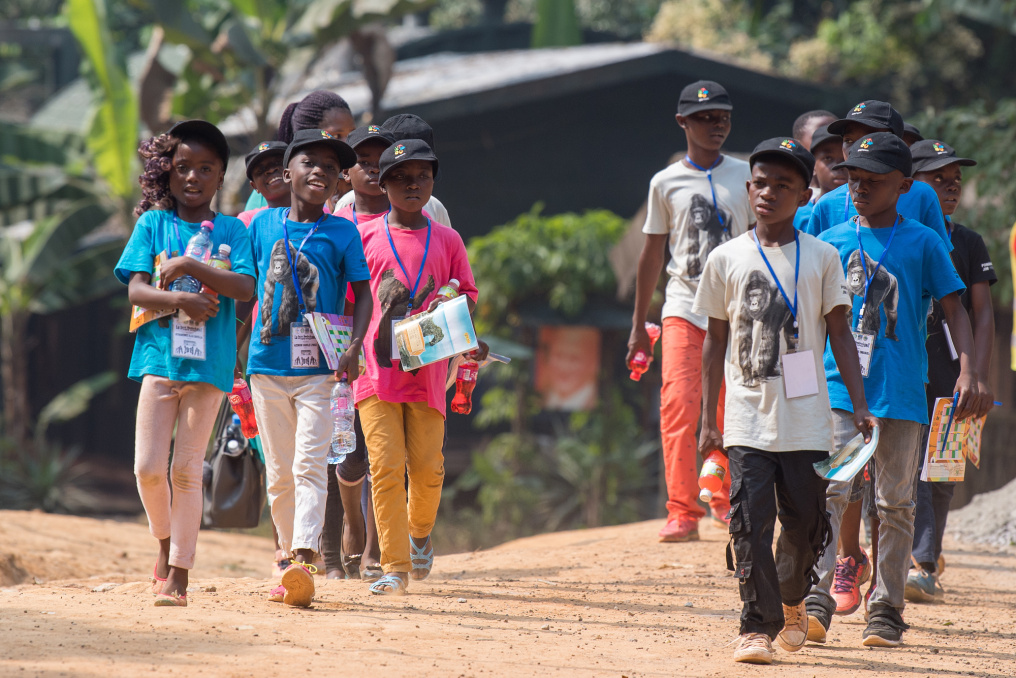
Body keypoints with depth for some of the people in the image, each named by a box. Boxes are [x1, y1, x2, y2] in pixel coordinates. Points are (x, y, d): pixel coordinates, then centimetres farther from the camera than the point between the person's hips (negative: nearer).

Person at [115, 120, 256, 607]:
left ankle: (178, 574, 2)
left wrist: (190, 267, -15)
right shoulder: (152, 224, 8)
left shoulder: (231, 232, 8)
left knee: (187, 470, -1)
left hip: (209, 363, 0)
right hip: (160, 356, 0)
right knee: (149, 466, -6)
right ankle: (165, 543, 20)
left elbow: (246, 288, -7)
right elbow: (136, 290, -1)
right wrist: (181, 301, -18)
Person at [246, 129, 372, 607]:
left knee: (310, 466, -13)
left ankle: (304, 563, -24)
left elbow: (361, 293, -1)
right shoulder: (263, 225, 8)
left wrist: (355, 345, -13)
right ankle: (289, 556, 17)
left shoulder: (342, 233, 1)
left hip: (319, 370, -3)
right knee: (279, 473, 8)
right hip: (267, 365, 3)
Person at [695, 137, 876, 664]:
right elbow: (715, 340, 9)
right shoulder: (726, 259, 5)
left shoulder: (822, 258, 5)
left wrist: (860, 405, -2)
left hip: (806, 417, 0)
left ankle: (792, 601, 32)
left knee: (806, 522, 5)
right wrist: (708, 419, 6)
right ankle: (758, 625, -7)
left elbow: (839, 334, 6)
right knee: (750, 521, -11)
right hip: (747, 418, 0)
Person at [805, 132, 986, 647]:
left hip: (901, 392, -1)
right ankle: (816, 603, -18)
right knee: (830, 491, -13)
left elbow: (953, 308, 2)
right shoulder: (831, 242, 9)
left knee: (895, 504, 5)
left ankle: (885, 614, 10)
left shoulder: (922, 243, 4)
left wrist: (968, 371, -10)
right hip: (837, 386, 1)